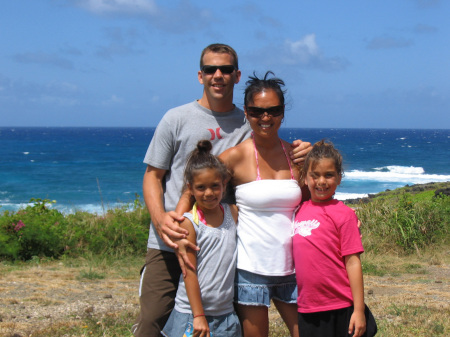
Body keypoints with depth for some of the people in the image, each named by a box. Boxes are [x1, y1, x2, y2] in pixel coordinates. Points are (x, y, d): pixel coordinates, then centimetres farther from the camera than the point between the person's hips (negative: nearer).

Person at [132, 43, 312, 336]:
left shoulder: (249, 126, 10)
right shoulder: (177, 119, 4)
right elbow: (152, 176, 4)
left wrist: (298, 156, -6)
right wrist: (160, 219, -16)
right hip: (169, 244, -2)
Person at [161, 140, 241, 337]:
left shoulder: (233, 213, 4)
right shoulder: (189, 222, -9)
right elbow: (189, 273, -10)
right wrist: (199, 316, -12)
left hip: (225, 313, 4)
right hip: (191, 313, -4)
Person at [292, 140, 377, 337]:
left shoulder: (343, 213, -7)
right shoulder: (299, 210, 7)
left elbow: (352, 262, -9)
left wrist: (359, 310, -10)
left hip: (340, 309, -4)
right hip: (306, 309, 5)